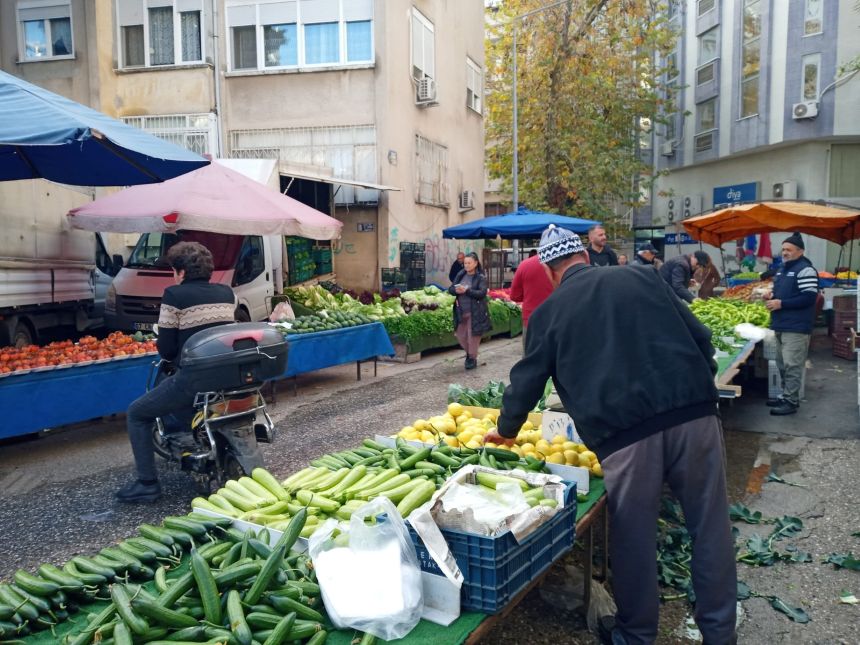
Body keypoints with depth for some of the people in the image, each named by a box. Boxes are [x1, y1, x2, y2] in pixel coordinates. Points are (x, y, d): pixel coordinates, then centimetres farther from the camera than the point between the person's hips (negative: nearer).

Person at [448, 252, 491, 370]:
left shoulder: (481, 277, -6)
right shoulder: (460, 275, 8)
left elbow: (482, 293, -17)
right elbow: (450, 289, 7)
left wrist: (466, 291, -26)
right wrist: (456, 290, -16)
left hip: (475, 312, -5)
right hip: (461, 311, 5)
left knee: (473, 335, 2)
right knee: (460, 335, 13)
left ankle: (472, 358, 19)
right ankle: (469, 352, 37)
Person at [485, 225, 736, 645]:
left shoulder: (549, 311, 10)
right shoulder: (642, 278, 15)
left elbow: (527, 378, 15)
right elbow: (700, 338, 12)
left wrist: (506, 430, 31)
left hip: (622, 430, -2)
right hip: (694, 412, 3)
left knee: (633, 536, 12)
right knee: (710, 527, 14)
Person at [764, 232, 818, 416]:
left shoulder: (805, 270, -13)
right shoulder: (782, 268, 17)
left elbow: (809, 297, -20)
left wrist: (781, 303, -21)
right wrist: (772, 295, 7)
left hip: (796, 327, -10)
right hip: (781, 326, 10)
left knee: (792, 366, -7)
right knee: (783, 364, 15)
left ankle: (792, 401, -2)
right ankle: (786, 395, 25)